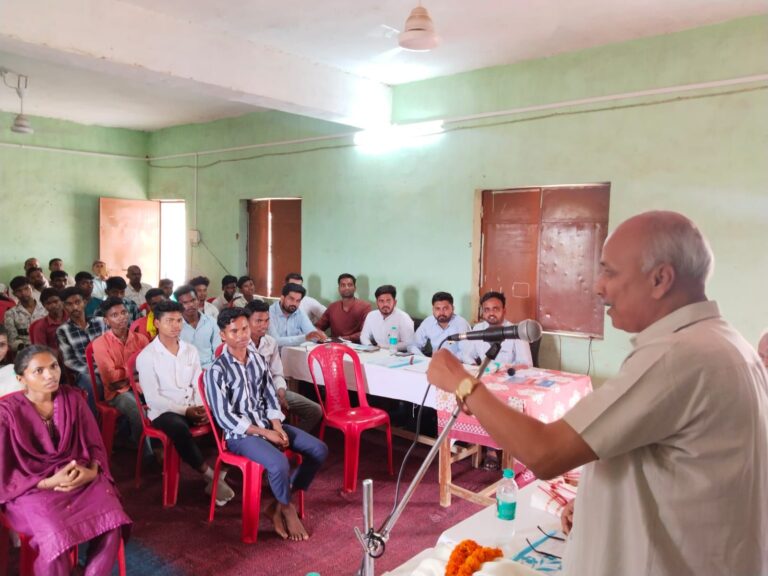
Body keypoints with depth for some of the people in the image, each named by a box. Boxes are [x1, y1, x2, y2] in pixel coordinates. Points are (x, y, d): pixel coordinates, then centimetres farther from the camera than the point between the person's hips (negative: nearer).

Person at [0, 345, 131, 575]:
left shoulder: (72, 398, 0)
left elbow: (94, 444, 5)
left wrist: (91, 471, -15)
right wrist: (50, 483, -20)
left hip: (80, 478, 3)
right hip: (31, 487, -3)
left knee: (111, 525, -23)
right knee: (56, 539, -30)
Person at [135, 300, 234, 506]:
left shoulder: (191, 350, 9)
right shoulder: (146, 356, -7)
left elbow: (198, 385, 9)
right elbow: (152, 398, -11)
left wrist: (202, 408, -12)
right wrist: (185, 410, -19)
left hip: (192, 407, 5)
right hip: (163, 411, -5)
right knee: (180, 428, -38)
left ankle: (221, 472, -12)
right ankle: (210, 476, -22)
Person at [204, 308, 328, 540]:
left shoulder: (258, 359, 4)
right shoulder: (217, 371, -14)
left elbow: (270, 398, 9)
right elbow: (224, 417, -17)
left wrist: (278, 427, -9)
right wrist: (265, 433, -18)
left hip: (268, 424, 7)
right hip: (240, 433, -7)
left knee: (319, 450, -6)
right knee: (279, 464, -32)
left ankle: (279, 504, 5)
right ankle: (287, 508, 1)